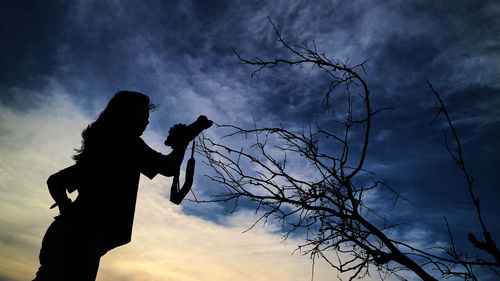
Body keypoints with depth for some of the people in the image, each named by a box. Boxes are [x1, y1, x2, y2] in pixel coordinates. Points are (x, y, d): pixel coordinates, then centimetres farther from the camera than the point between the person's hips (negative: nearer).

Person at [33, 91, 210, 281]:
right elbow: (169, 168, -9)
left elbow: (54, 180, 28)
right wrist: (181, 142, 9)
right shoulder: (126, 141, -3)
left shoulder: (100, 145, 23)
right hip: (82, 237, -9)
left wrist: (67, 209, 14)